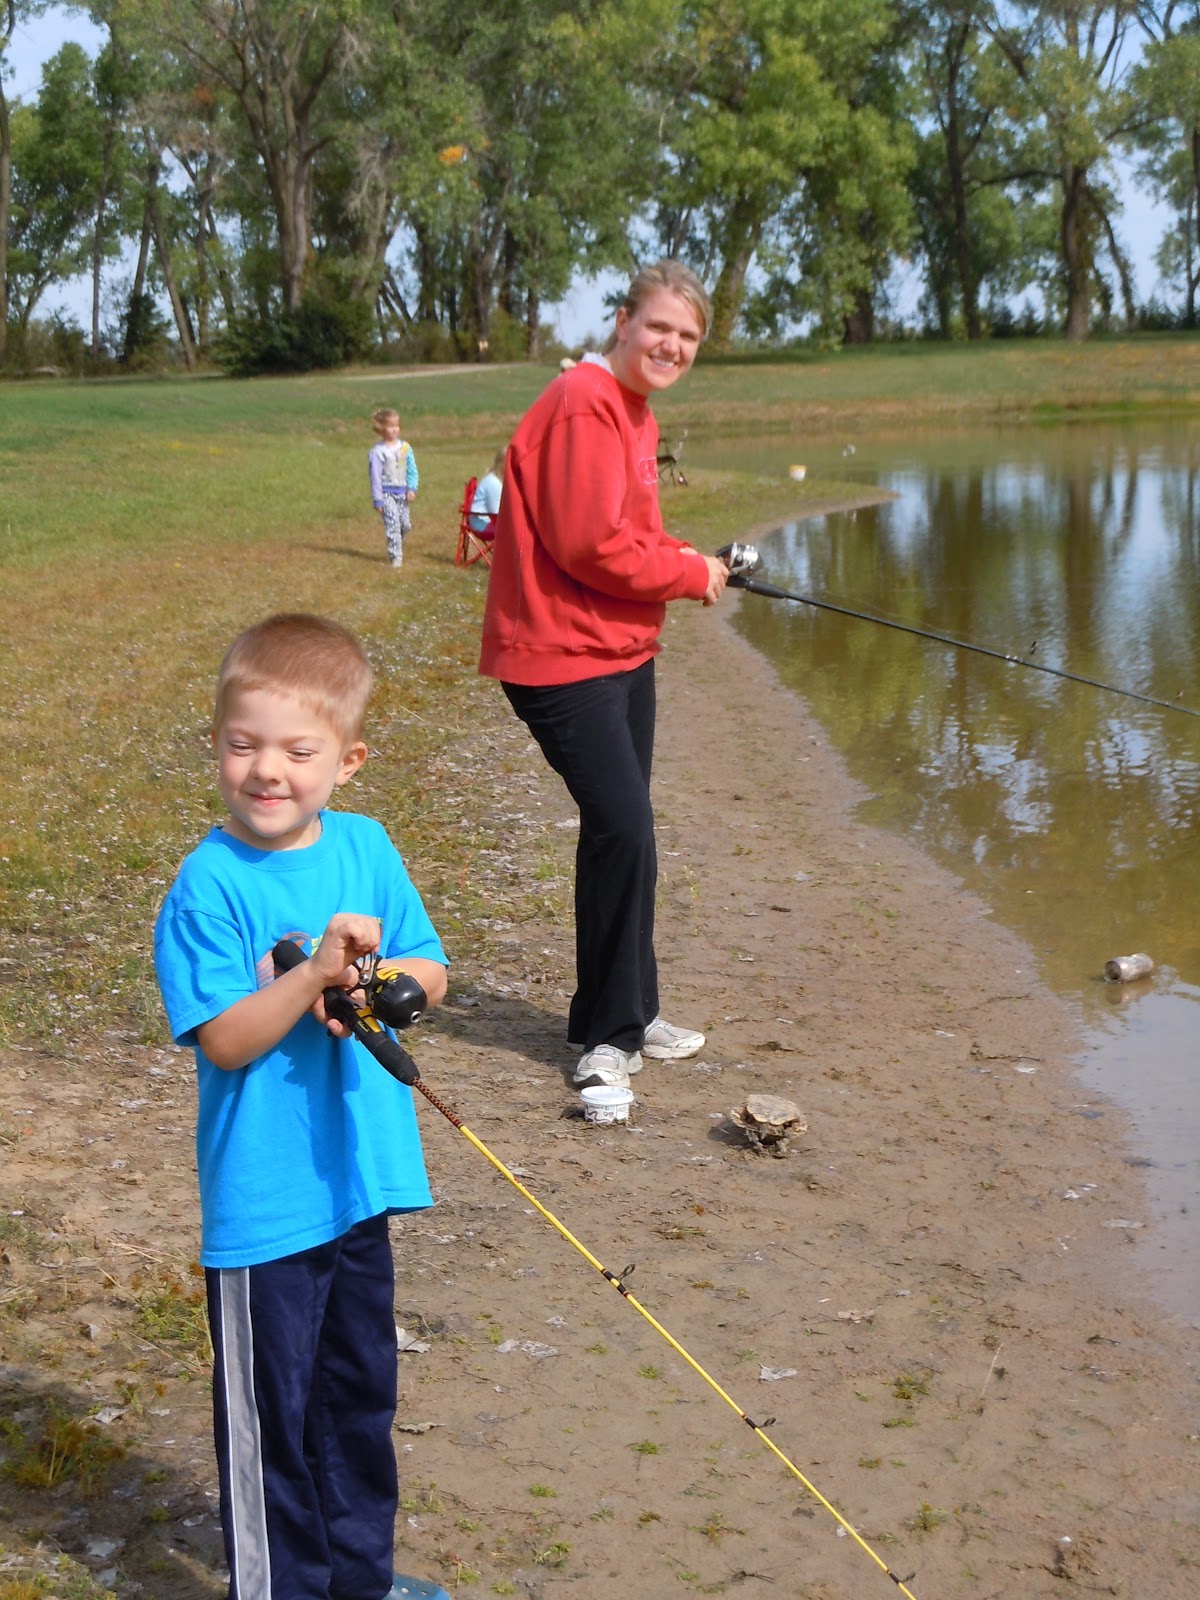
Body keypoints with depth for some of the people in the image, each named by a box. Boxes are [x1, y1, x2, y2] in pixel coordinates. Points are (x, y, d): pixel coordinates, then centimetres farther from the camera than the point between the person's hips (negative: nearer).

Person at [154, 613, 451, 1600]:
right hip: (261, 1204, -6)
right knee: (269, 1412, 8)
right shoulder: (210, 884, -16)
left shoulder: (367, 849, -1)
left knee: (362, 1389, 21)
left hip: (360, 1178, 6)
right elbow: (222, 1041, -20)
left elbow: (431, 974, 5)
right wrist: (313, 975, -32)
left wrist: (369, 978, -15)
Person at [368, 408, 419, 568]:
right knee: (392, 525, -11)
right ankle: (396, 557, -7)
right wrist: (377, 499, -10)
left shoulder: (405, 447, 5)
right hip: (387, 493, -5)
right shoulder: (377, 451, -9)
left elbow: (412, 471, 9)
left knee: (405, 524, 8)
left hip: (402, 493, 5)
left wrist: (412, 488, -4)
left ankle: (396, 549, 31)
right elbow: (375, 476, -8)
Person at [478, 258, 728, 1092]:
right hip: (564, 658, -10)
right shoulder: (584, 405, -17)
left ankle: (630, 1015, 28)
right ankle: (609, 1031, 0)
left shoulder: (634, 411, 16)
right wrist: (690, 574, -11)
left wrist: (681, 557, 4)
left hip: (625, 654, 10)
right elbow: (590, 545, -23)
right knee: (623, 828, -14)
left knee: (623, 833, 16)